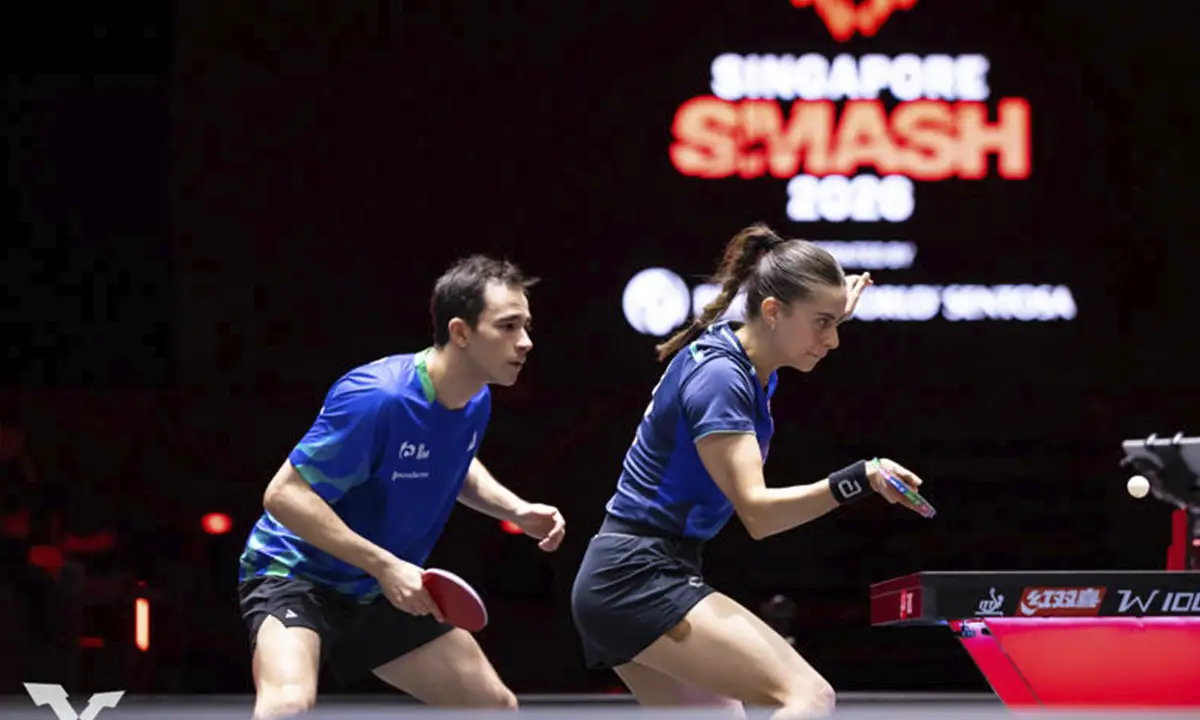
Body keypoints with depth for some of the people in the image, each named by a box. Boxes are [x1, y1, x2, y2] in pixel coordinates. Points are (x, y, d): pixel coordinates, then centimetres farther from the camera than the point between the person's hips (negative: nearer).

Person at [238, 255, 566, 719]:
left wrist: (517, 510, 1)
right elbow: (284, 494, -28)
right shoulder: (377, 398, -29)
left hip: (383, 594, 8)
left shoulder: (475, 402, -3)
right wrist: (384, 565, -33)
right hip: (295, 575, -8)